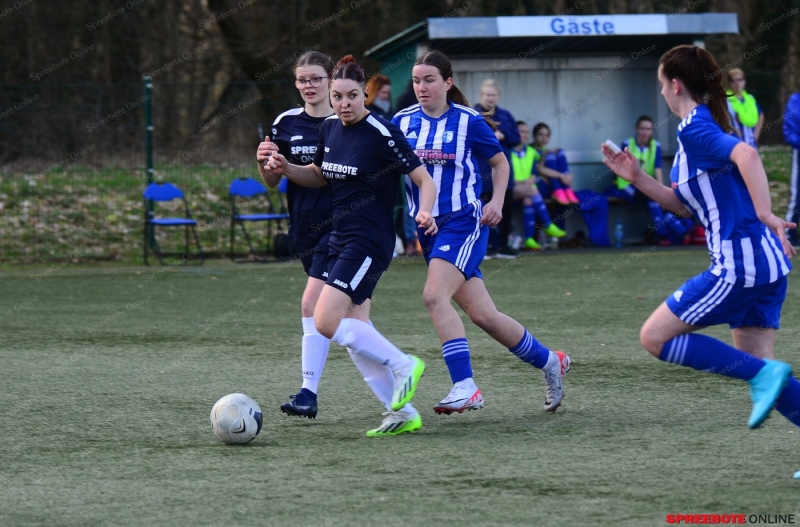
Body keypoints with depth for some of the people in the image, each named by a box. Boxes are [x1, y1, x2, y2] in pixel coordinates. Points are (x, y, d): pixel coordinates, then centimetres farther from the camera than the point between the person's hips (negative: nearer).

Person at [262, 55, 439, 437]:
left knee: (327, 322, -19)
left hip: (370, 242, -8)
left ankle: (403, 365, -6)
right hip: (340, 239, 8)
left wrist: (424, 212, -31)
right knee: (354, 334, 6)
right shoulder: (329, 128, 8)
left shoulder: (382, 134, -14)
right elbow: (319, 176, 24)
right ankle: (402, 413, 12)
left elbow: (425, 180, -12)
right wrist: (285, 169, 5)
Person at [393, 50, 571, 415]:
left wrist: (497, 201, -6)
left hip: (464, 222, -5)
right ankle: (549, 362, 25)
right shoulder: (402, 122, 6)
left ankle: (465, 388, -25)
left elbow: (500, 162, 8)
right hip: (428, 227, 5)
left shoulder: (468, 121, -4)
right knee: (481, 314, 6)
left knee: (434, 296, -25)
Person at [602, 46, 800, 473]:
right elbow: (684, 205, 24)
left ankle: (763, 374, -10)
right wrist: (636, 178, 16)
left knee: (655, 337, -2)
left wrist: (764, 213, -37)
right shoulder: (705, 126, 18)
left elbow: (746, 154, -31)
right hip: (765, 261, 10)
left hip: (739, 263, -10)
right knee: (755, 365, 12)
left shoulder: (694, 129, -11)